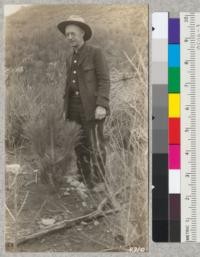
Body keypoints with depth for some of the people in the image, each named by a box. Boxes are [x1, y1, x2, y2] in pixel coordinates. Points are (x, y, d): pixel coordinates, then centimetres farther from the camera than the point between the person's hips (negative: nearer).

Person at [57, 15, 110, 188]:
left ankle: (99, 185, -2)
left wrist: (101, 105, -21)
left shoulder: (96, 52, -5)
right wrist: (66, 108, 14)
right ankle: (84, 184, 15)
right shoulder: (70, 57, 16)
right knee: (80, 148, 7)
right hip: (75, 108, 7)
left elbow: (104, 80, -11)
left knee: (95, 147, -8)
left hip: (93, 107, -6)